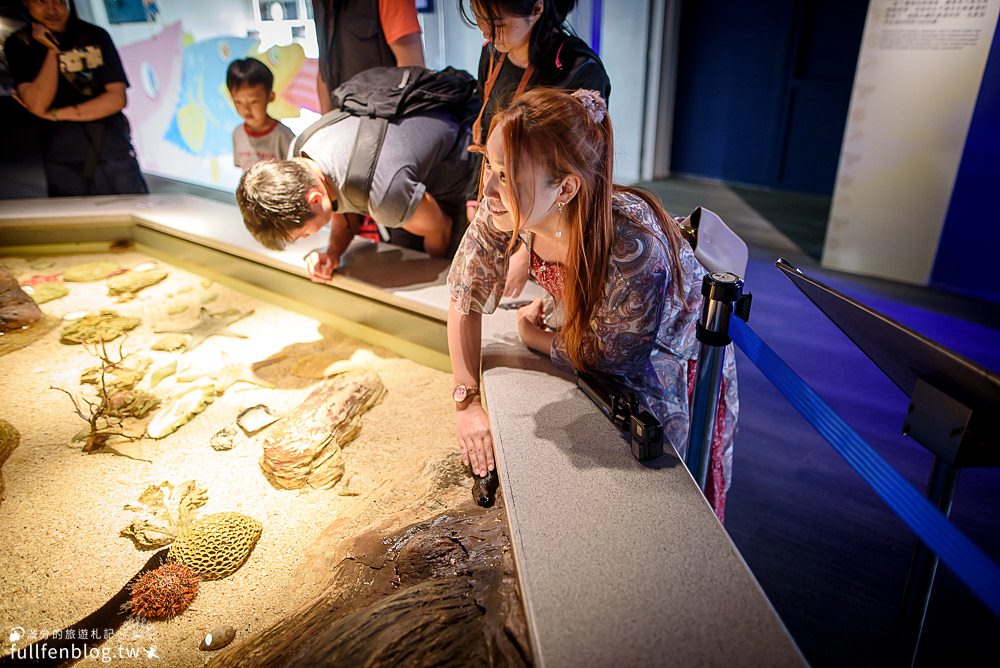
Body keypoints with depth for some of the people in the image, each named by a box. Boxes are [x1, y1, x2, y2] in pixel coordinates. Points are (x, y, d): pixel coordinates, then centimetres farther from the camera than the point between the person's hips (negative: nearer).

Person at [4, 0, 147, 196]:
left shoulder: (95, 36, 7)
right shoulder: (19, 44, 6)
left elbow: (117, 98, -2)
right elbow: (38, 105, -6)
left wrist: (58, 114, -5)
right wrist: (52, 50, -8)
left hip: (112, 145, 0)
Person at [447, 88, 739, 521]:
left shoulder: (633, 247, -44)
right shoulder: (501, 212, -28)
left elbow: (611, 358, -27)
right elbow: (465, 298, -13)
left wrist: (532, 335, -13)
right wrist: (467, 401, -18)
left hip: (673, 368, -4)